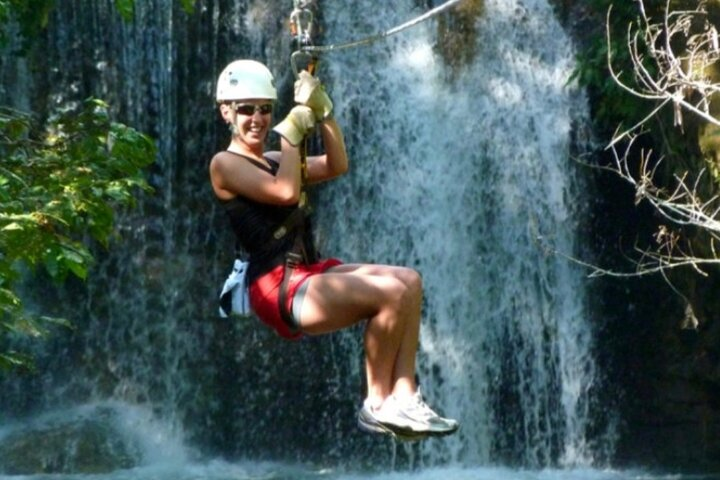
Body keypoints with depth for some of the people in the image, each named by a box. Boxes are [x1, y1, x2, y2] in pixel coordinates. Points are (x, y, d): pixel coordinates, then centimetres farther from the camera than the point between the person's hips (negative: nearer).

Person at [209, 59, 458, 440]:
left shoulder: (272, 162, 22)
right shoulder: (225, 164, -3)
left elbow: (336, 166, 13)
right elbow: (286, 192, -18)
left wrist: (322, 112, 4)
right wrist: (292, 130, -10)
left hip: (309, 273, 9)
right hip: (277, 287, -9)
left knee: (409, 281, -4)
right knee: (392, 292, -21)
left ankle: (403, 397, -11)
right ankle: (377, 405, -10)